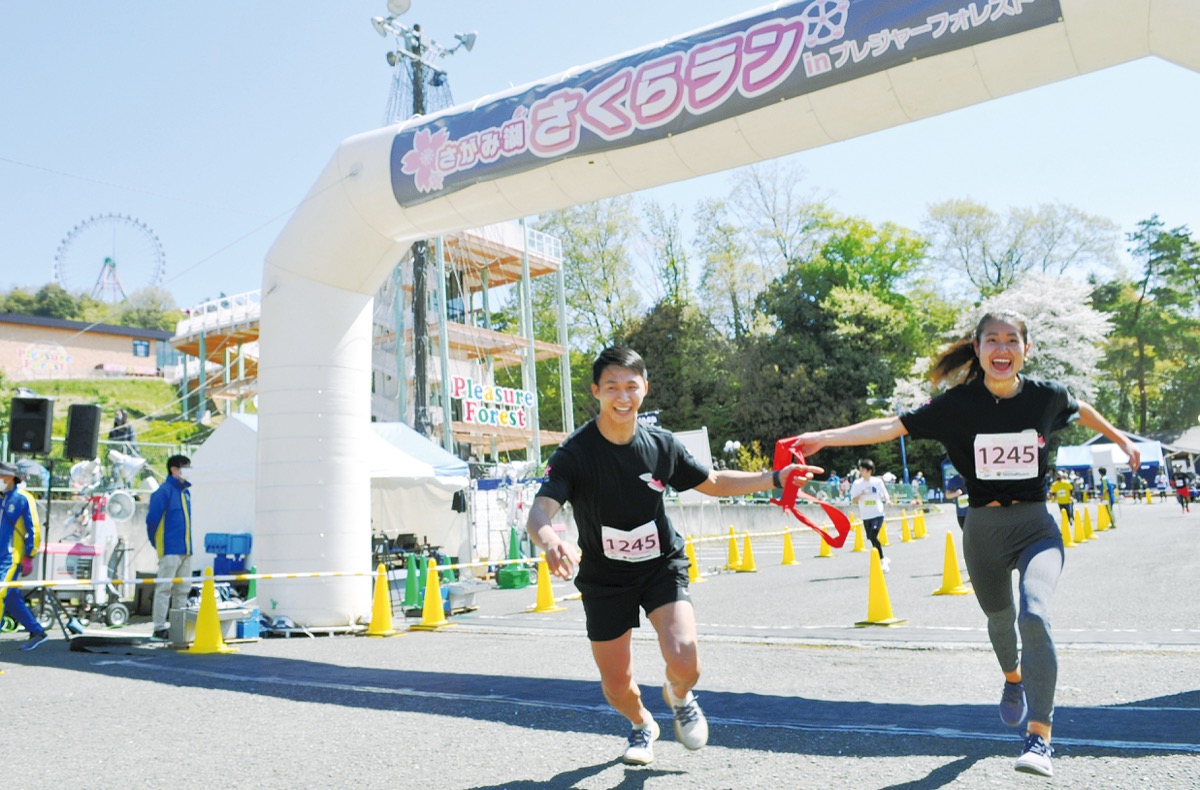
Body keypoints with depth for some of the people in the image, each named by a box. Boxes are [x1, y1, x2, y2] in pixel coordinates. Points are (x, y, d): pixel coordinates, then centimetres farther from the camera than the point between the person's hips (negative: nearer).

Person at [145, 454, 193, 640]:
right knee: (164, 588, -4)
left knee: (183, 589, 11)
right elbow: (152, 518, -13)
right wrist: (156, 543, -3)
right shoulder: (164, 491, -10)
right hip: (170, 549, -8)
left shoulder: (186, 492, 15)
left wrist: (188, 543, 16)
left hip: (186, 549, 8)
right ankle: (159, 628, 1)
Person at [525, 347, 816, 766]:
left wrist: (775, 478, -4)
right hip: (604, 578, -1)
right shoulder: (574, 454, -20)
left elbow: (714, 483, 6)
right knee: (616, 686, 5)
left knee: (683, 660, -20)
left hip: (661, 565, 1)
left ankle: (679, 697, 20)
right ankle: (642, 725, 43)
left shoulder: (662, 445, -10)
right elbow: (538, 514, -33)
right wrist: (551, 541, -57)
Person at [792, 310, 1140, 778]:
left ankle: (1040, 736, -15)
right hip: (983, 530, 1)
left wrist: (1121, 440, 30)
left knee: (1034, 616, -24)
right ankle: (1013, 678, 55)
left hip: (1036, 527, -1)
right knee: (999, 620, 20)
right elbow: (893, 426, -18)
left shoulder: (1047, 396, -7)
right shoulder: (960, 403, -11)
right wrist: (825, 437, -28)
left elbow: (1080, 410, 18)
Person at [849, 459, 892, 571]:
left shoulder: (878, 481, -1)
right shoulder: (857, 483, 1)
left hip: (878, 514, -3)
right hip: (866, 516, 3)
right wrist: (861, 494, -17)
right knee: (872, 539, 6)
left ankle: (882, 560, -6)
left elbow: (885, 494, 11)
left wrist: (888, 500, -11)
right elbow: (853, 501, 0)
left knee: (873, 536, -20)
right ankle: (884, 560, 26)